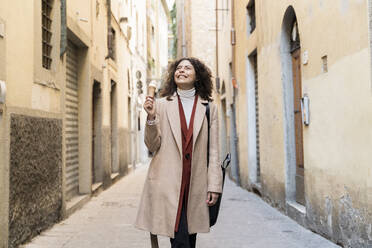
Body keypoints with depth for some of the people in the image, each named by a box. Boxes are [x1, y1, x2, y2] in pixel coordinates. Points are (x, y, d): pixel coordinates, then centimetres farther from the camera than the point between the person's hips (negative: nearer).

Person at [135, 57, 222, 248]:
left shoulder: (209, 108, 9)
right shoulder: (161, 105, 6)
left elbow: (213, 150, 6)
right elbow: (152, 146, 4)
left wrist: (214, 185, 0)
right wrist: (151, 118, -11)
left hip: (196, 185, 2)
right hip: (167, 183, -2)